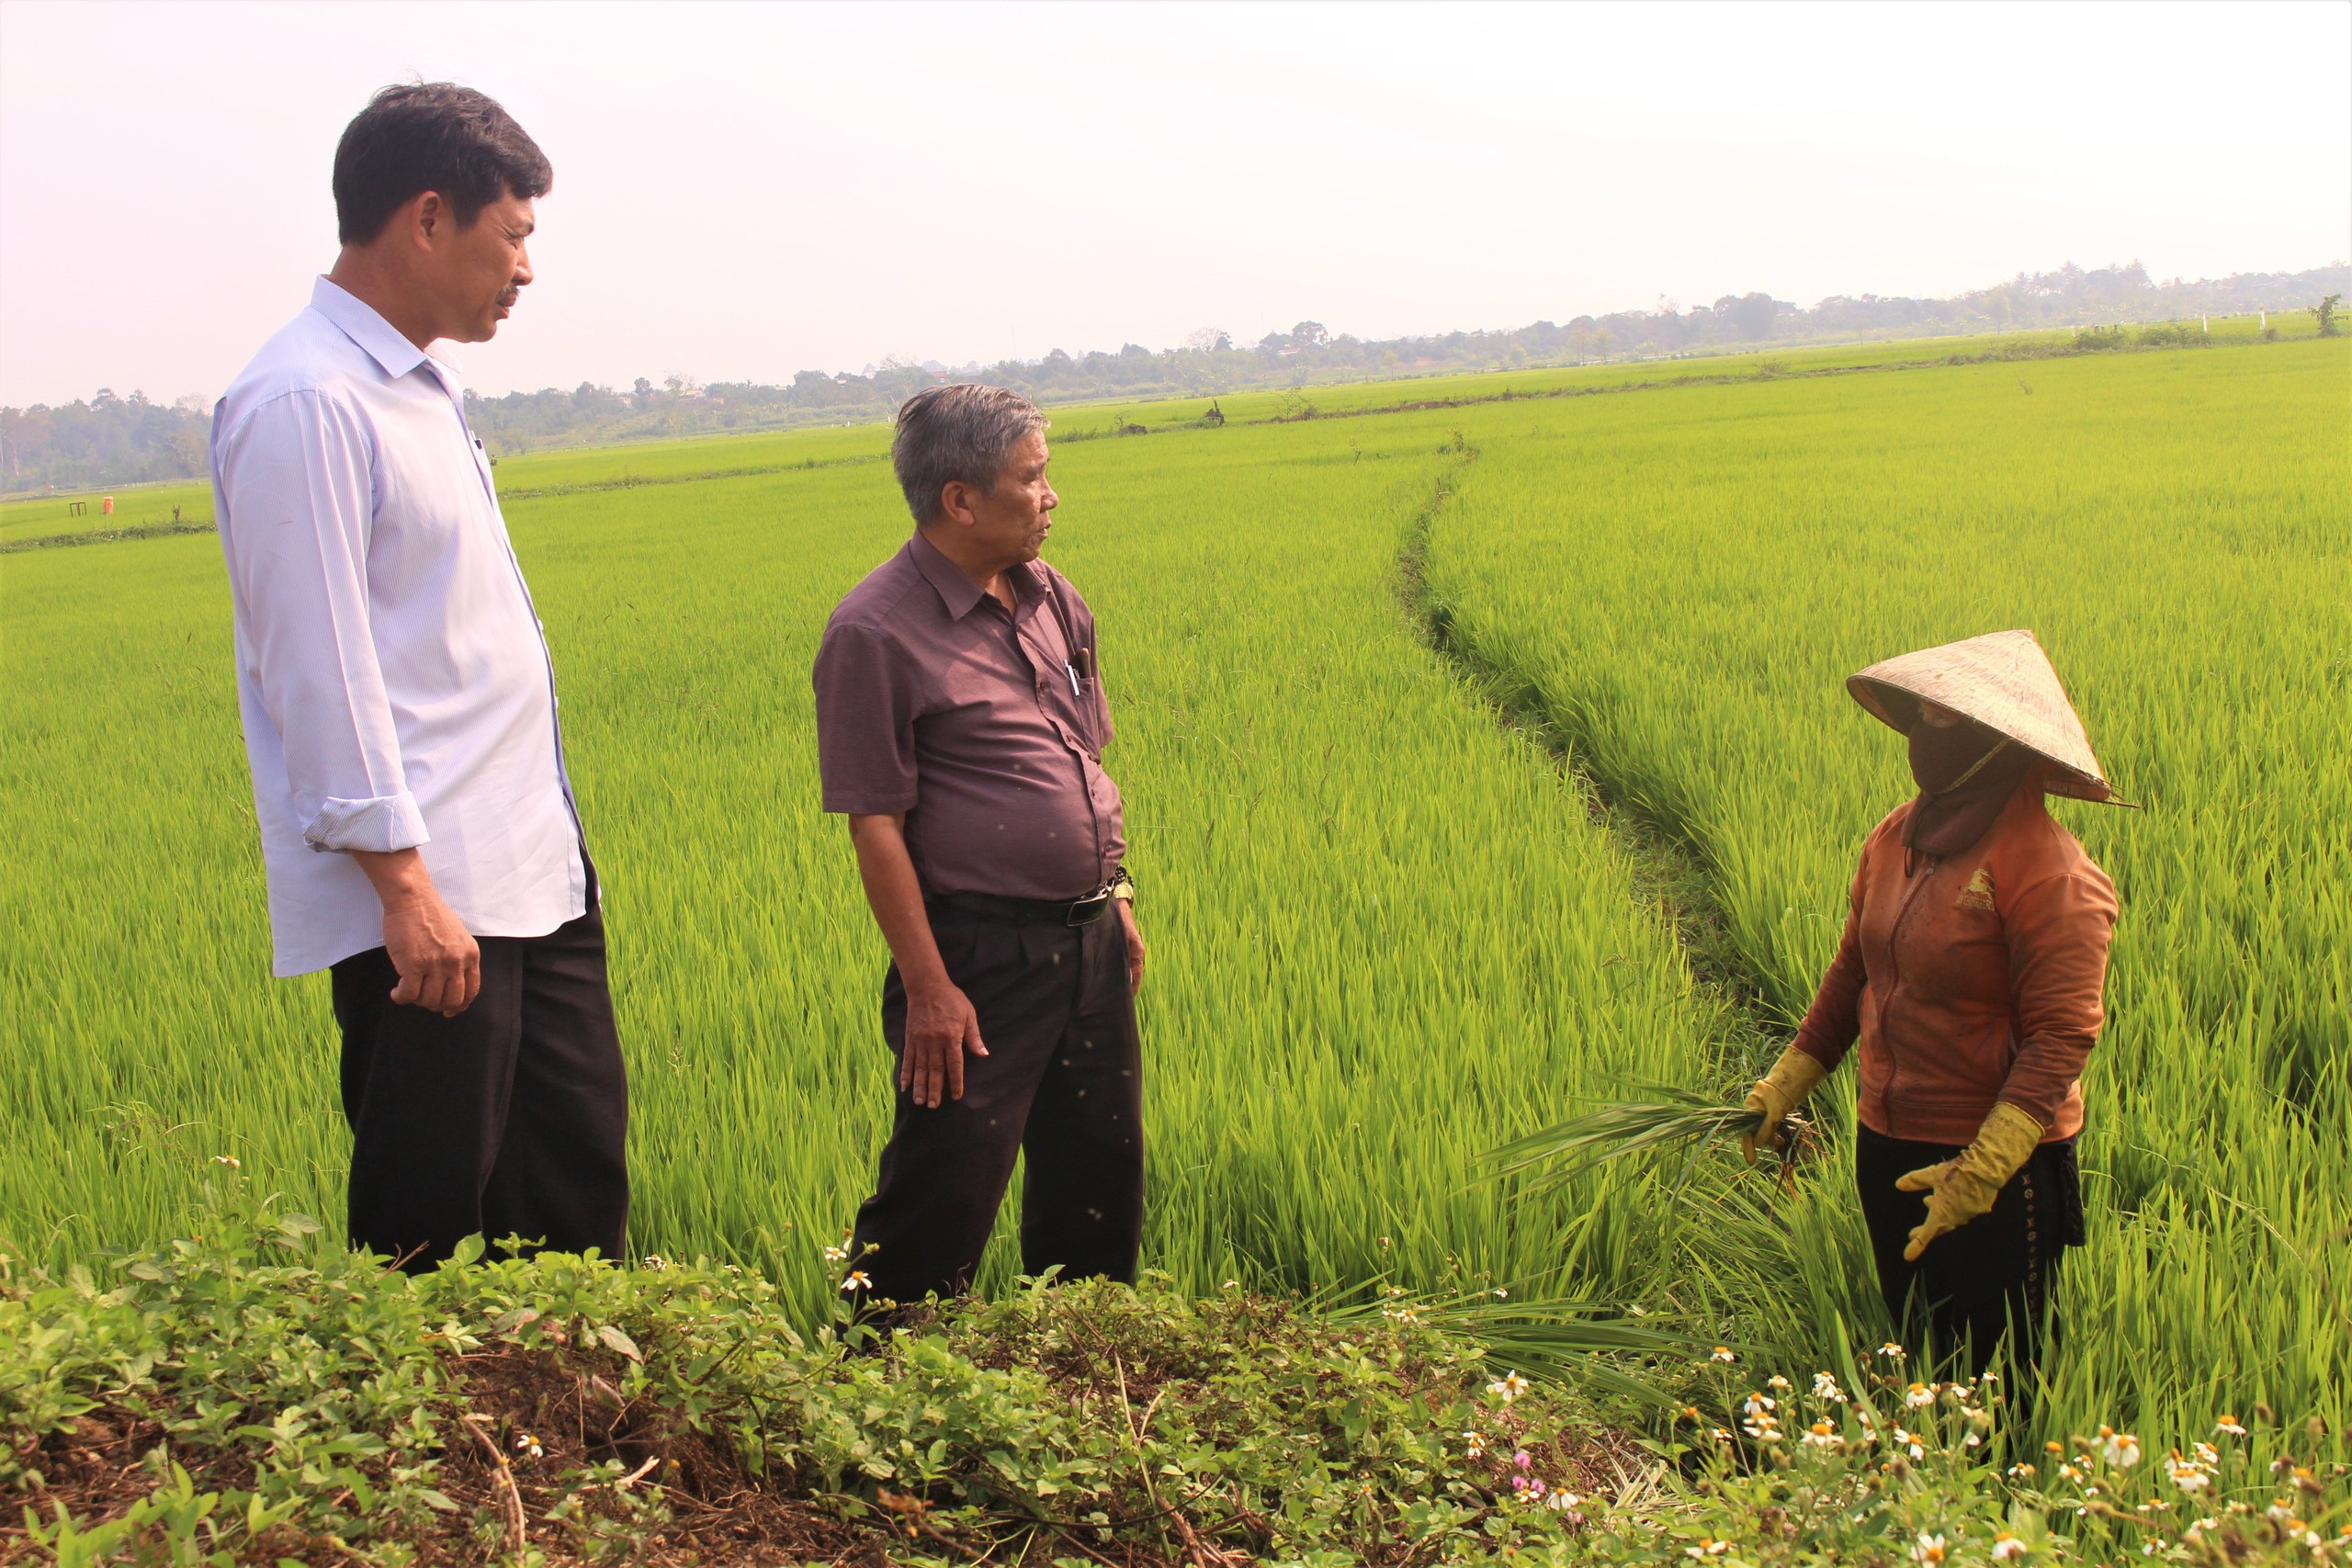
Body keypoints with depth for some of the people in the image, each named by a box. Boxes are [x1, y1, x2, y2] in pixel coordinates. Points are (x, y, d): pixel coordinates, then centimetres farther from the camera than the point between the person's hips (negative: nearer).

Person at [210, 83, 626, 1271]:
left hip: (528, 874, 10)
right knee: (433, 1229, -1)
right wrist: (402, 883, -20)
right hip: (425, 901, -10)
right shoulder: (304, 405, -14)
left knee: (579, 1180, 14)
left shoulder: (419, 387, 16)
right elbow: (318, 668, -18)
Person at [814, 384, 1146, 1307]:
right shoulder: (875, 633, -13)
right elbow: (875, 826, -15)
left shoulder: (1052, 599, 10)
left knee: (1101, 1179, 17)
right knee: (944, 1192, -5)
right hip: (981, 955, -7)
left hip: (1090, 942, 8)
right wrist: (928, 987, -17)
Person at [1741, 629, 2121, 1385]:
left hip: (2002, 1162, -7)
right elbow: (1853, 973, 15)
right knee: (1917, 1358, 18)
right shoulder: (1894, 839, 3)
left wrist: (1983, 1170, -26)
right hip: (1887, 1148, 7)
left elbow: (2062, 1033, -20)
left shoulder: (2045, 870, -18)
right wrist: (1786, 1084, 14)